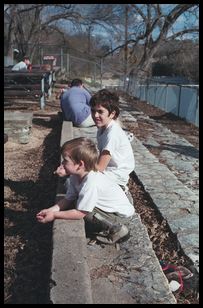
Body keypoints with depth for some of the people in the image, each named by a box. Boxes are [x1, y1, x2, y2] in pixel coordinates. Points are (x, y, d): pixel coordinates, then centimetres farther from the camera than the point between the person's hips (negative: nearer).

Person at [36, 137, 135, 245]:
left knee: (84, 211, -23)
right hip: (109, 207, 9)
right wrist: (50, 210, -16)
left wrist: (54, 215, -21)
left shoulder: (91, 183, -35)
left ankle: (117, 229, -5)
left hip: (122, 213, -8)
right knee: (76, 204, -3)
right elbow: (68, 199, -2)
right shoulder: (76, 176, -9)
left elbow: (81, 213, -29)